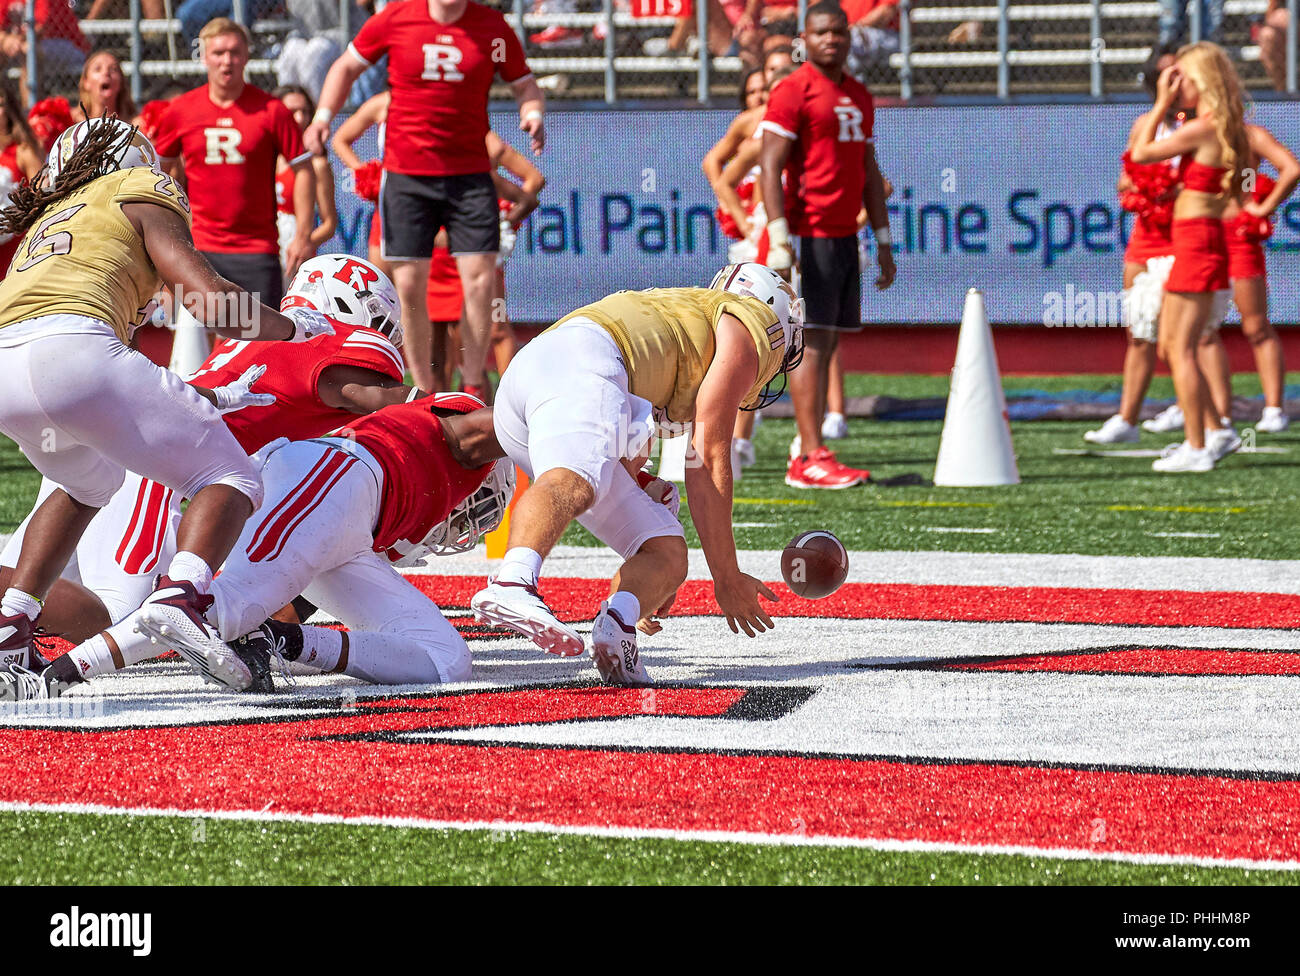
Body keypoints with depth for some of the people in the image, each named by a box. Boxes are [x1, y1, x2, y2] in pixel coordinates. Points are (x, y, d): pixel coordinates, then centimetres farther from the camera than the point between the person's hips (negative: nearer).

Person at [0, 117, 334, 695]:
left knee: (89, 485, 36)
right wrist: (293, 328, 26)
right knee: (231, 481, 5)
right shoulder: (141, 192, 21)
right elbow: (211, 300, 7)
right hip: (71, 349, -7)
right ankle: (179, 598, -23)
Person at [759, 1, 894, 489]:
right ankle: (812, 459, -12)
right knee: (814, 342, -10)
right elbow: (771, 168, -12)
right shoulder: (792, 92, -7)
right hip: (809, 236, -8)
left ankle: (805, 456, 9)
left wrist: (883, 241, 19)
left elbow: (869, 173, 23)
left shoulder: (859, 97, 18)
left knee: (827, 343, 7)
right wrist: (779, 239, -19)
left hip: (845, 237, 8)